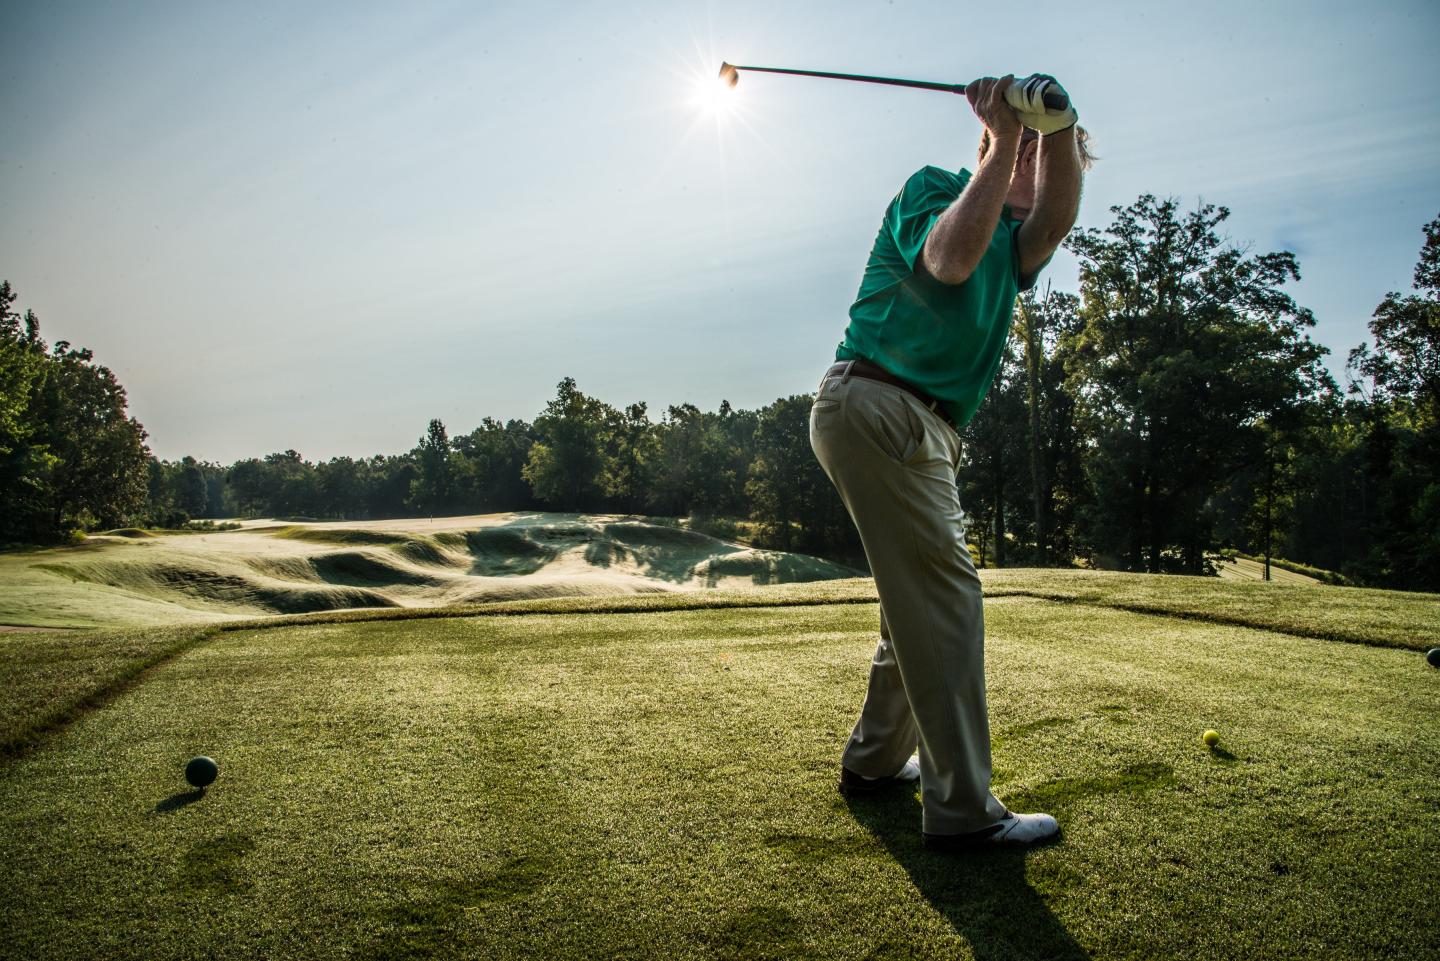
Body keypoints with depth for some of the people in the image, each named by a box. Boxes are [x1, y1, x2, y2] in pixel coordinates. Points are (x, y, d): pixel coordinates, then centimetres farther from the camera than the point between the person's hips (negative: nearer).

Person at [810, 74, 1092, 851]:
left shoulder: (1015, 236, 22)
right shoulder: (931, 187, 3)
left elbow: (1054, 224, -2)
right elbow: (950, 258, -19)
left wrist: (1058, 130, -16)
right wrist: (1008, 140, -12)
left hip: (924, 429, 9)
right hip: (878, 403, -9)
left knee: (920, 598, 16)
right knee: (944, 596, -13)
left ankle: (876, 758, 30)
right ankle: (961, 810, -9)